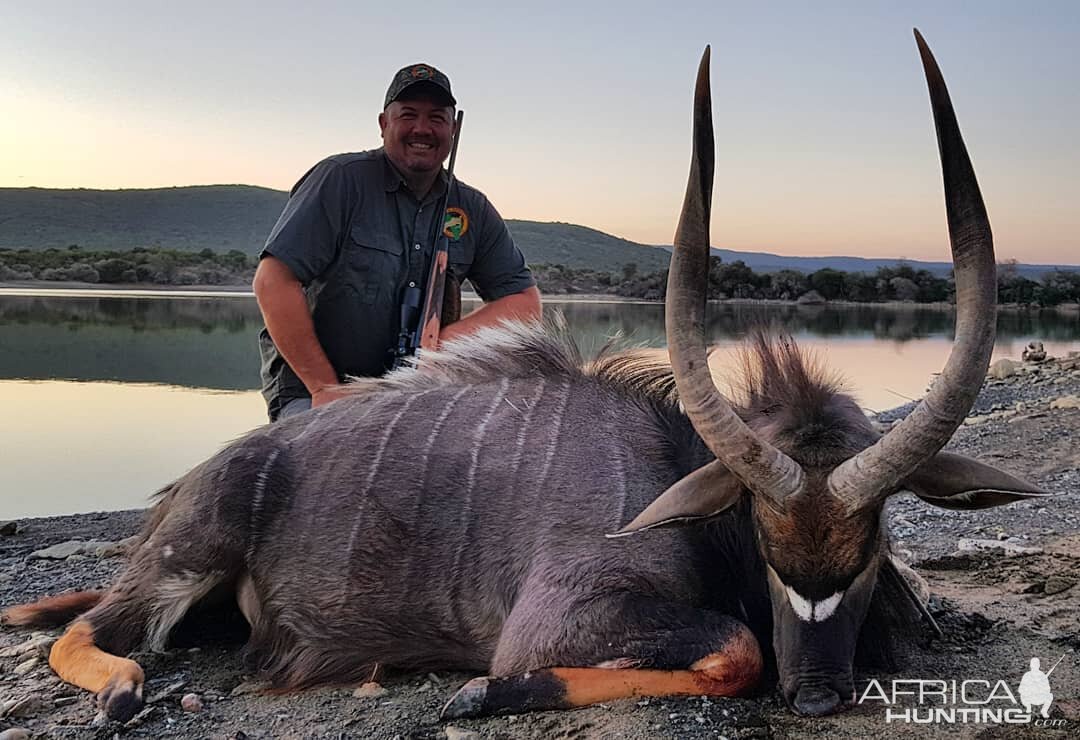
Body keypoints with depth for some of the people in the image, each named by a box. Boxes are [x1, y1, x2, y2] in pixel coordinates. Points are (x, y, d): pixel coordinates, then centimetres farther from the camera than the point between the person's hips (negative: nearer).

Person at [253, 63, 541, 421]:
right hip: (312, 388, -4)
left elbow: (526, 300, 6)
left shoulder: (473, 210, 7)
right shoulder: (341, 179, -7)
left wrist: (452, 337, -14)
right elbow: (273, 281, -14)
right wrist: (325, 388, -17)